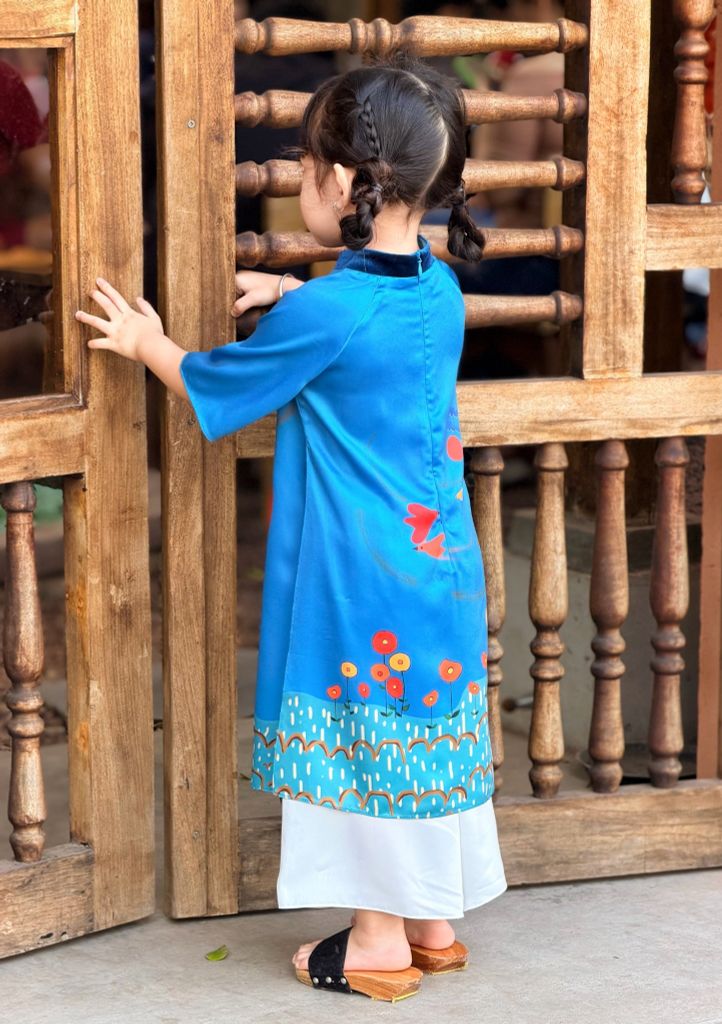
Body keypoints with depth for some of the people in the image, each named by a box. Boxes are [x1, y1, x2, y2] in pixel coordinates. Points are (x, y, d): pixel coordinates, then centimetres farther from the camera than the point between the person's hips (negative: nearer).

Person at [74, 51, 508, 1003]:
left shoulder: (323, 313, -20)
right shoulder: (439, 289, 1)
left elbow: (212, 388, -4)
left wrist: (147, 342, 14)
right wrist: (293, 292, 18)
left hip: (361, 583, -7)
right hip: (445, 567, 7)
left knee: (363, 747, 5)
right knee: (429, 741, 15)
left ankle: (382, 939, 15)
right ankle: (436, 922, 26)